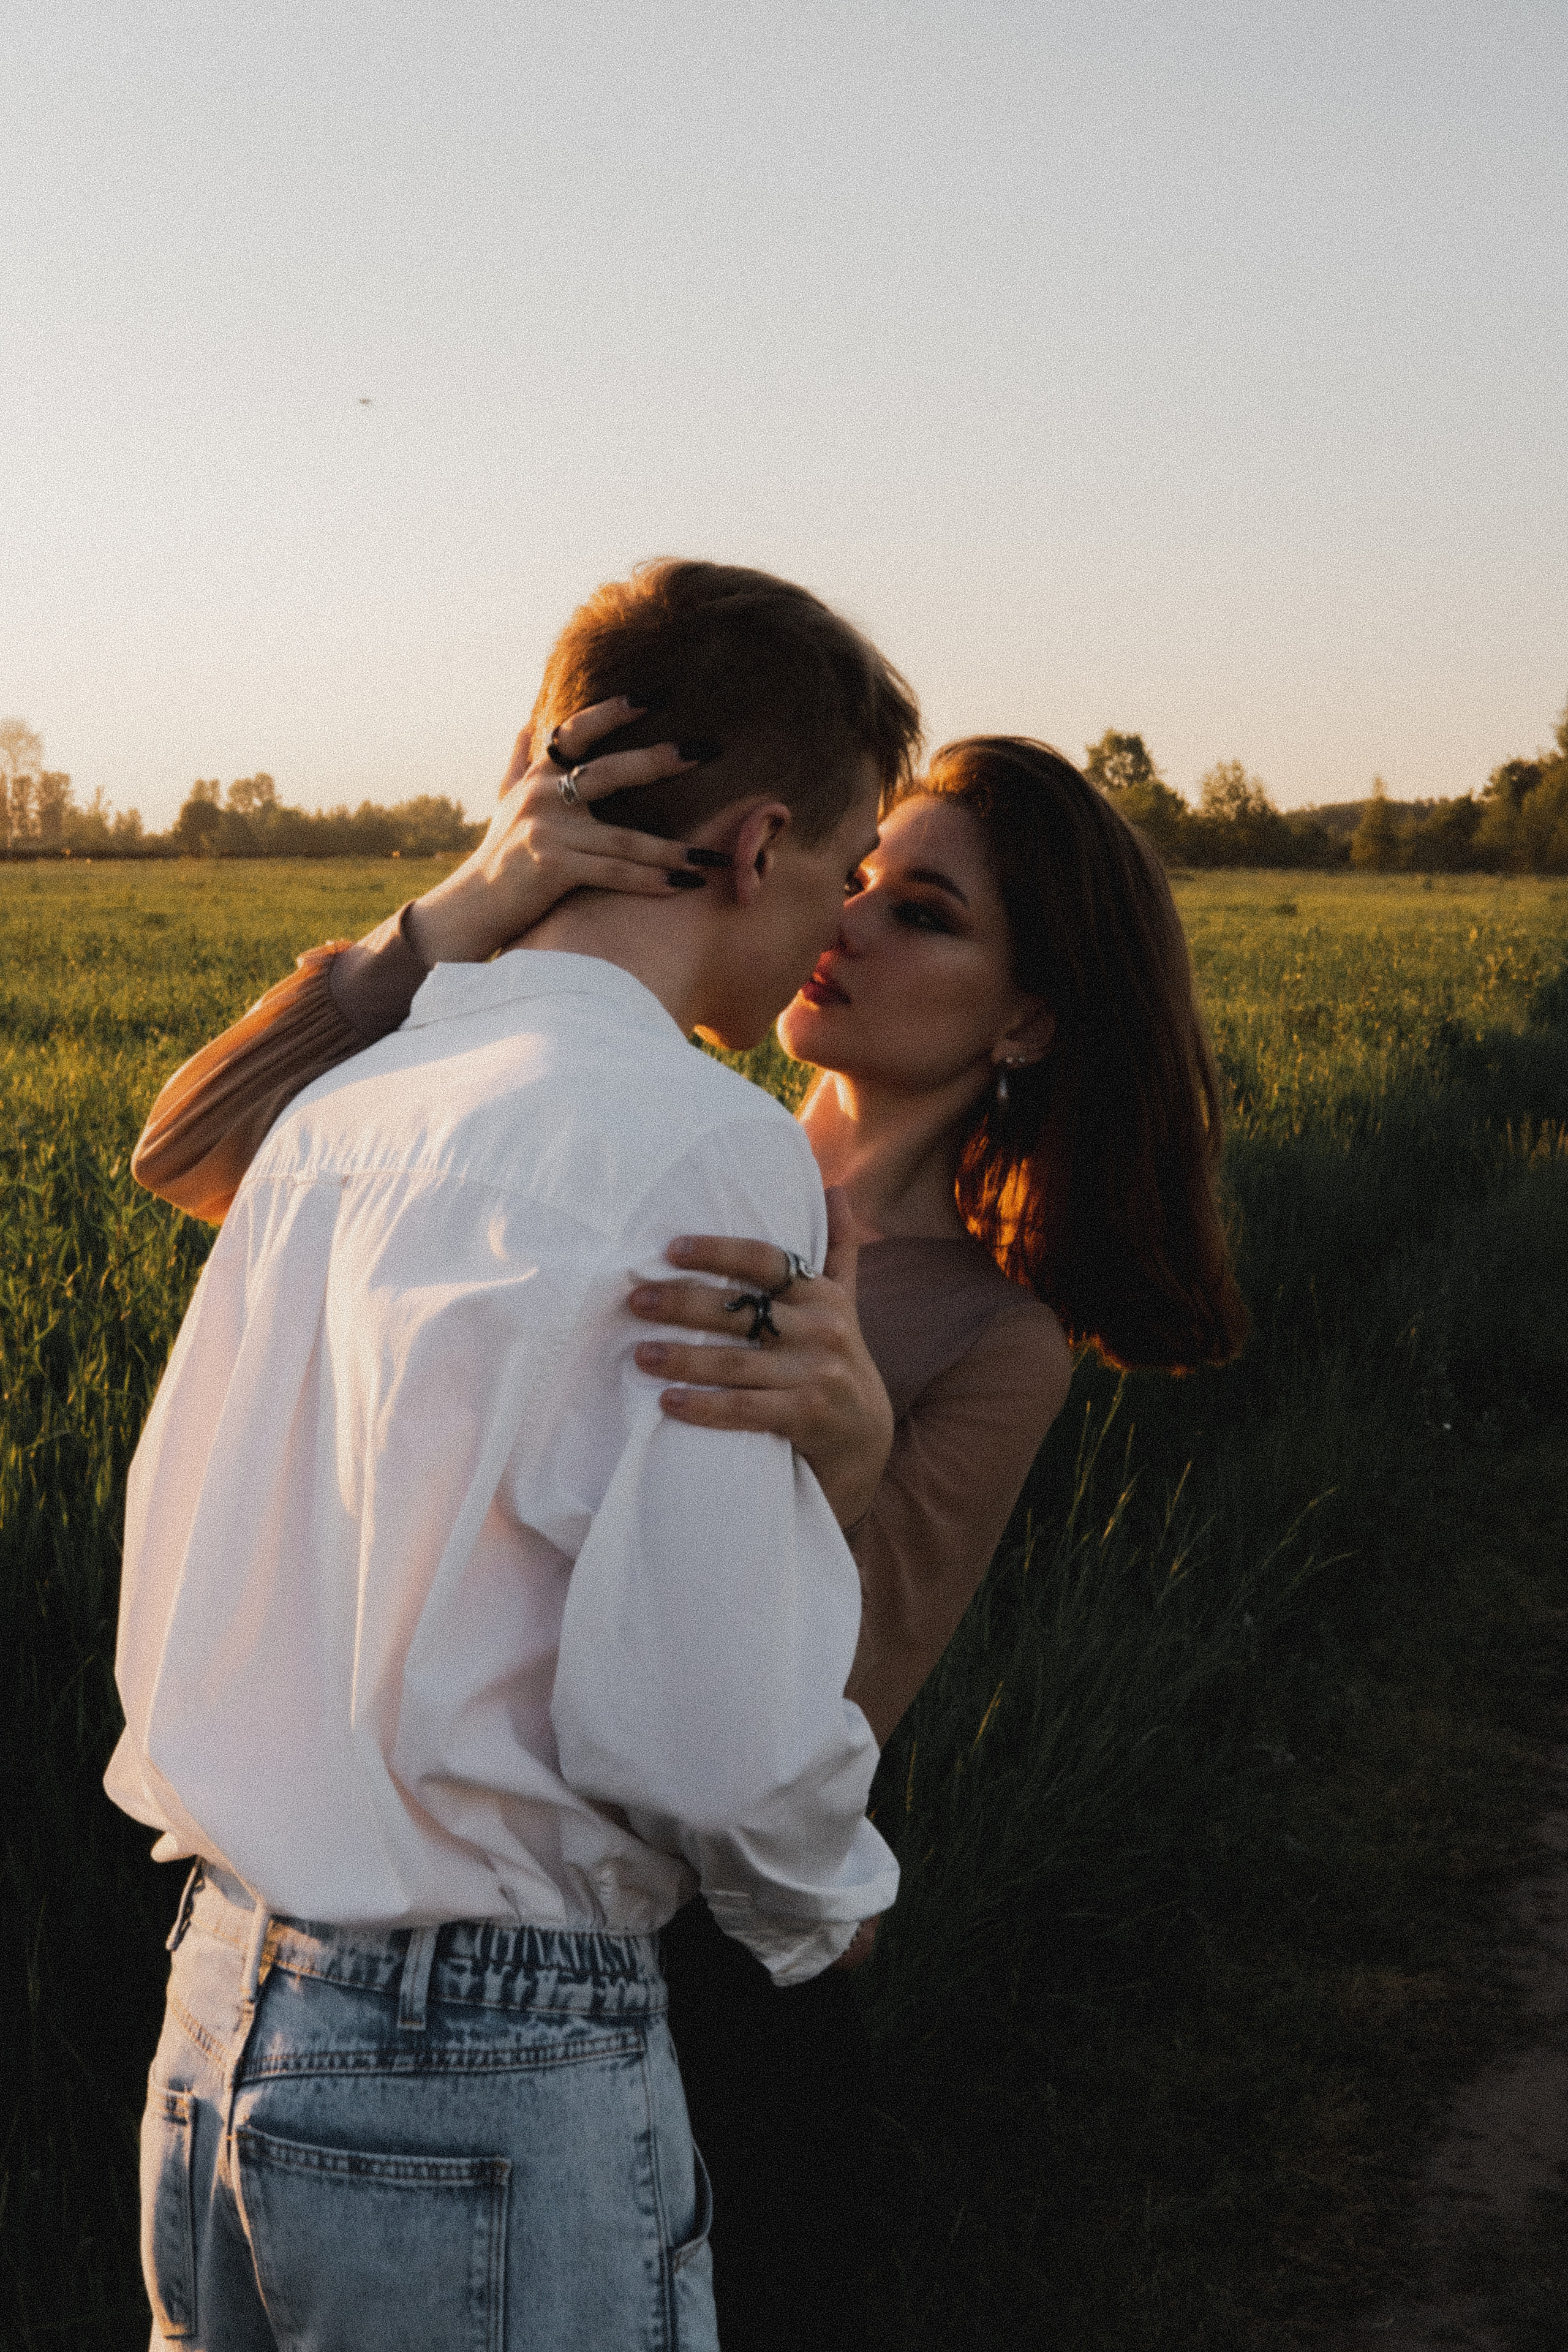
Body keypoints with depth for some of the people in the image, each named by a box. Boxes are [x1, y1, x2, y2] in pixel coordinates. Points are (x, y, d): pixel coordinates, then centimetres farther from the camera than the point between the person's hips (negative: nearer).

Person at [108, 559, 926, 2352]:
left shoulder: (337, 1111, 5)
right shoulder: (705, 1149, -17)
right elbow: (715, 1717, -20)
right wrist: (830, 1903, -1)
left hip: (212, 2021, 7)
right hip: (486, 2088, -7)